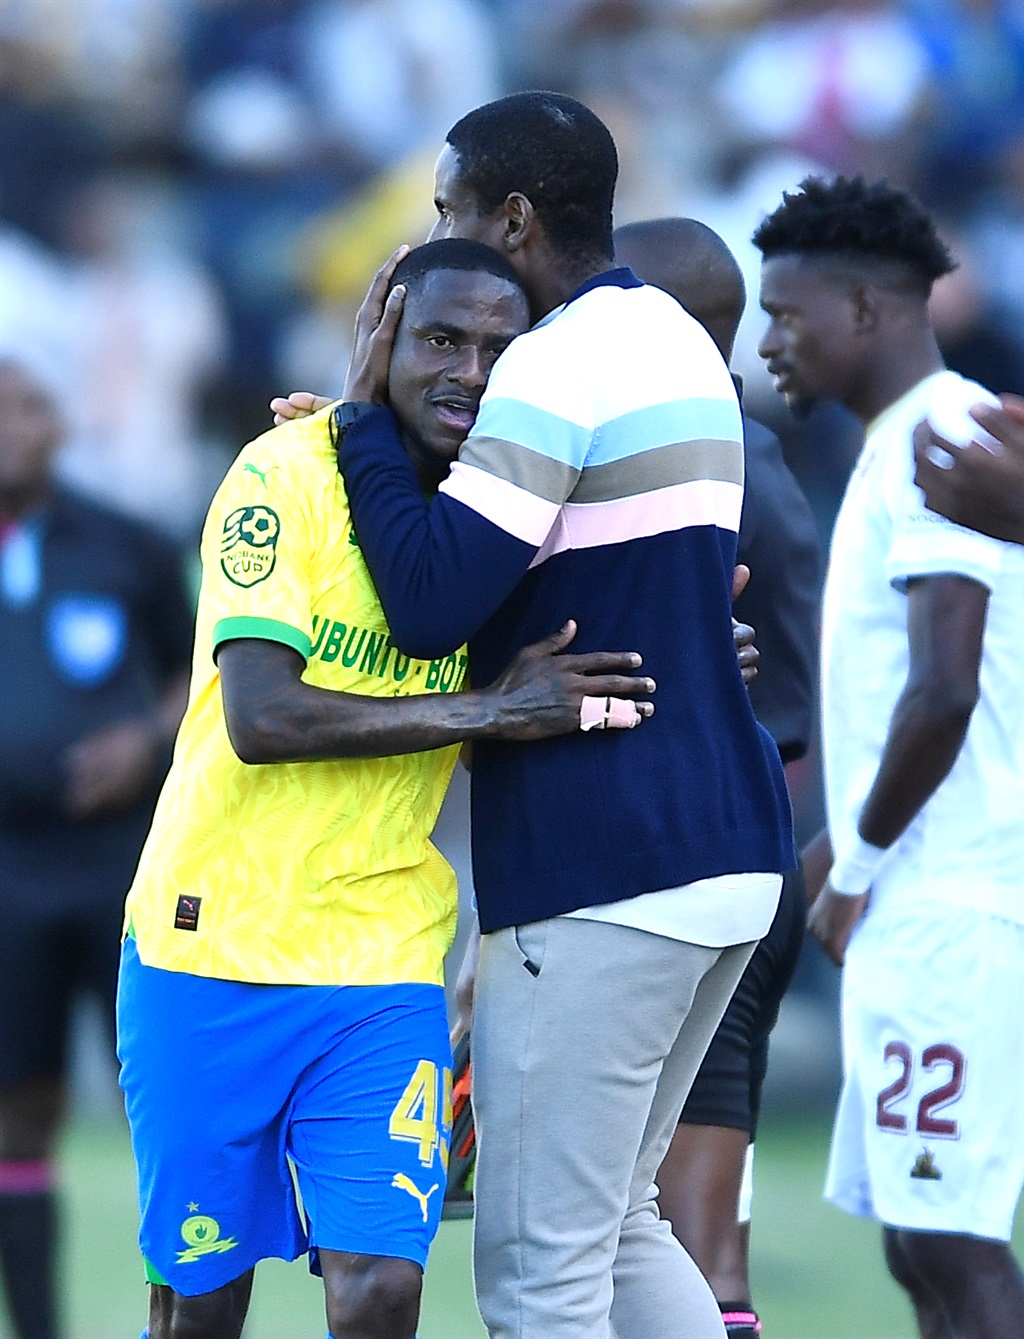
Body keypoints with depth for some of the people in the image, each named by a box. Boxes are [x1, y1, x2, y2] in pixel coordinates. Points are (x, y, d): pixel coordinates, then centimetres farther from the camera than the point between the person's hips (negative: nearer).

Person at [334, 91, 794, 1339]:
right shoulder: (680, 345, 16)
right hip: (726, 848, 10)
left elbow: (431, 604, -23)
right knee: (617, 1225, 17)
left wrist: (367, 410, -10)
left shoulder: (558, 369, -15)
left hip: (601, 872, -10)